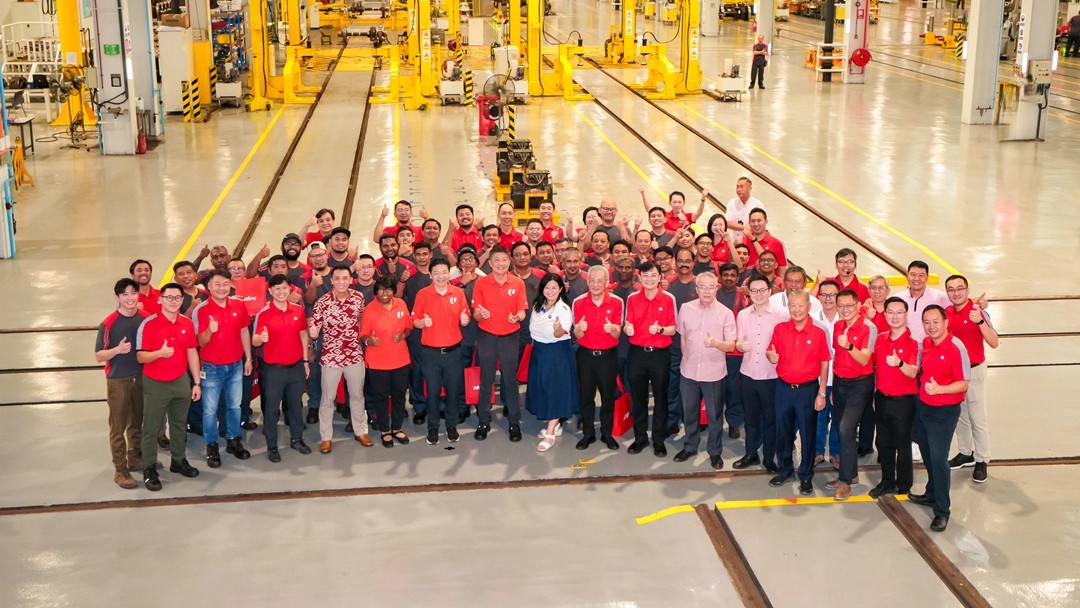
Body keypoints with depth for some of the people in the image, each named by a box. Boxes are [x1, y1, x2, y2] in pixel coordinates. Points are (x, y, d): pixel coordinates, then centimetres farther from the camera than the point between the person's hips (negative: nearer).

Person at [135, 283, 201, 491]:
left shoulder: (187, 323, 1)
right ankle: (149, 470, 13)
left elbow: (192, 353, 10)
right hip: (155, 384, -5)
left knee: (180, 424, 17)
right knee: (151, 428, 4)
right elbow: (140, 357, -14)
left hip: (181, 381, 5)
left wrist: (197, 383, 9)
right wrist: (159, 353, -33)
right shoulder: (149, 324, -14)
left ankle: (178, 461, 33)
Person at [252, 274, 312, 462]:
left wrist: (305, 361, 11)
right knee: (271, 408, 5)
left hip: (296, 367, 4)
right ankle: (271, 446, 16)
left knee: (296, 404, 16)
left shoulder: (298, 310, 1)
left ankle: (296, 439, 32)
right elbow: (254, 341, -17)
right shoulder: (264, 314, -11)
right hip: (274, 369, -4)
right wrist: (261, 338, -41)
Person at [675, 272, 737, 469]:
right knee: (689, 412, 16)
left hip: (714, 372, -2)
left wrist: (716, 343, -27)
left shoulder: (725, 313, -8)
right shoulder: (686, 308, -1)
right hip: (689, 371, 2)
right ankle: (689, 447, 33)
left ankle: (715, 451, 23)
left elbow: (731, 345, -8)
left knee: (714, 415, 8)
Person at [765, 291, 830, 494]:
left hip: (808, 389, -2)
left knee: (807, 433, 5)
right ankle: (785, 470, 29)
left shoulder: (818, 333, -6)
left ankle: (806, 476, 17)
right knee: (783, 431, 12)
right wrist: (771, 356, -17)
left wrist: (822, 393, -5)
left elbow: (824, 364, -3)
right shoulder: (780, 329, 0)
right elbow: (771, 353, 9)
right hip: (784, 388, 2)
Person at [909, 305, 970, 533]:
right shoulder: (925, 343, 2)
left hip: (944, 411, -7)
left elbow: (963, 384, -18)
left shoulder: (956, 347, -19)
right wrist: (923, 388, 2)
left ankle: (942, 511, 6)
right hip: (923, 407, 7)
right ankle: (932, 494, 39)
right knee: (927, 454, 19)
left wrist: (940, 389, -31)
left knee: (938, 459, -5)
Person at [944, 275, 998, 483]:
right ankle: (966, 453, 32)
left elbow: (994, 343, -28)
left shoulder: (977, 312, -18)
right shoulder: (947, 313, 0)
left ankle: (981, 462, 11)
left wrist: (980, 321, -41)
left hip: (974, 371, -6)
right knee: (959, 415, 17)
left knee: (978, 419, 1)